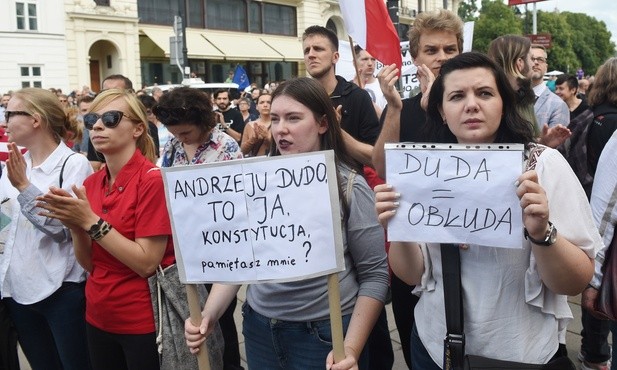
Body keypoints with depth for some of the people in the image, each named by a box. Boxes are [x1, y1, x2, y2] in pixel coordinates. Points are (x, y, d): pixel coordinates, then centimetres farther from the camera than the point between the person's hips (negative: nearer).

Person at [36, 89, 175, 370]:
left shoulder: (153, 180, -16)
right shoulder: (90, 184, 3)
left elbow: (147, 264, -20)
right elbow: (89, 264, 6)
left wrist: (91, 221, -21)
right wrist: (75, 226, -12)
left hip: (143, 322, -6)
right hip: (98, 318, 6)